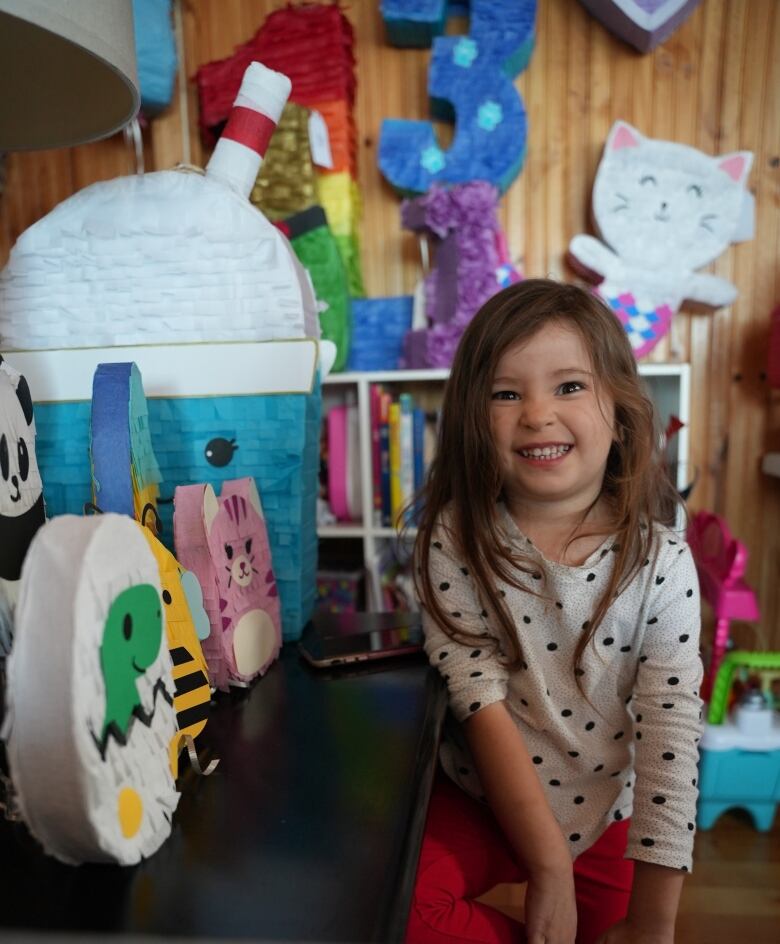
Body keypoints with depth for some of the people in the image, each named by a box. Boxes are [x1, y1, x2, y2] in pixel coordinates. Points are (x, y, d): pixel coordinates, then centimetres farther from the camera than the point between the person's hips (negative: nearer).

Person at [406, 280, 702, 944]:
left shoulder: (662, 562, -15)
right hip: (480, 807, -1)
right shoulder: (455, 540, -17)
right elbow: (482, 706, -18)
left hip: (608, 822, 2)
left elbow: (671, 739, -14)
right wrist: (549, 868, -18)